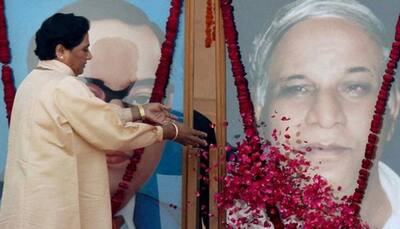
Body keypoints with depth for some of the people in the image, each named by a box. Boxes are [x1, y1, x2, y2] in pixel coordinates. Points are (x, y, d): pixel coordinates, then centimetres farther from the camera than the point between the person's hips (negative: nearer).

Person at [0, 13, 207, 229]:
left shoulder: (35, 81, 11)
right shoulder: (64, 88, -19)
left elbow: (96, 117, 16)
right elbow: (116, 133, -14)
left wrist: (140, 111, 16)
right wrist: (171, 131, -4)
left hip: (35, 200, 10)